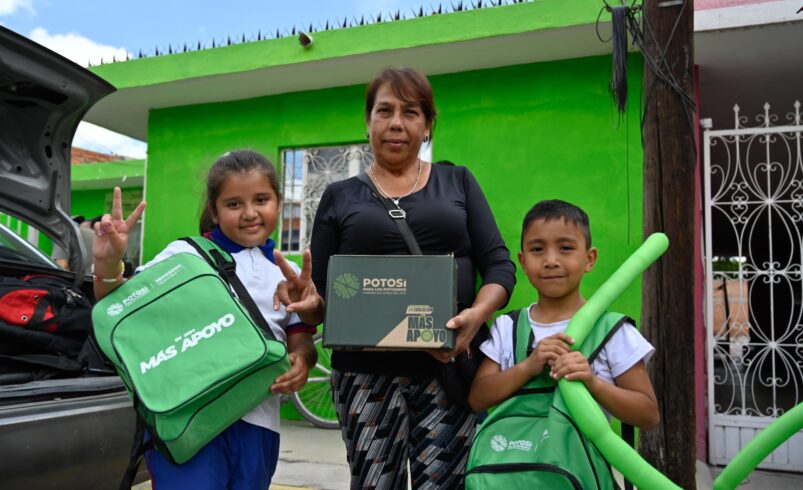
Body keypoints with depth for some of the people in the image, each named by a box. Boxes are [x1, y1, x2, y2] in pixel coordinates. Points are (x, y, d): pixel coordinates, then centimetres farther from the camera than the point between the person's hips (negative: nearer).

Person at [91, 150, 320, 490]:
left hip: (257, 423, 4)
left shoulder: (290, 275, 13)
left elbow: (301, 340, 14)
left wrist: (301, 360, -9)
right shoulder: (186, 254, 2)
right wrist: (108, 263, -19)